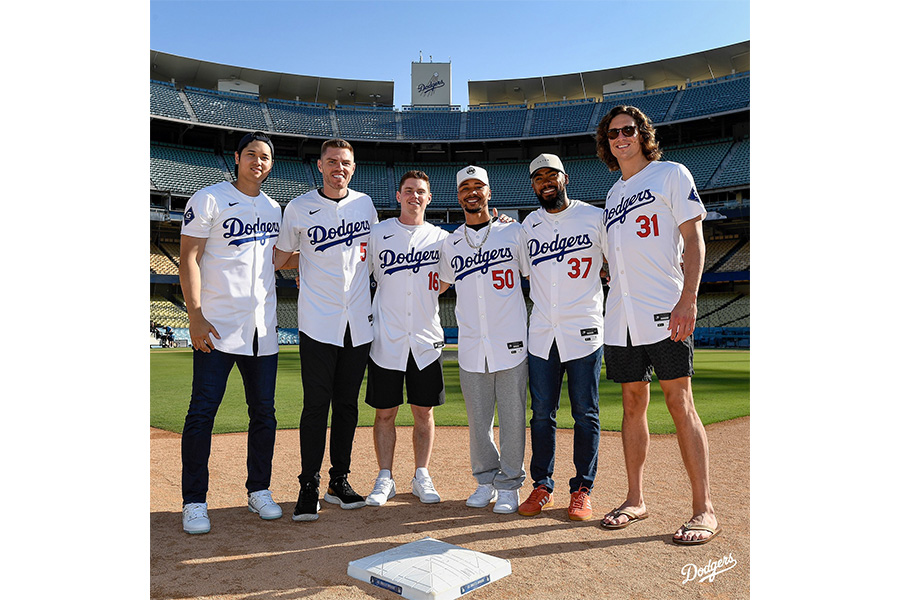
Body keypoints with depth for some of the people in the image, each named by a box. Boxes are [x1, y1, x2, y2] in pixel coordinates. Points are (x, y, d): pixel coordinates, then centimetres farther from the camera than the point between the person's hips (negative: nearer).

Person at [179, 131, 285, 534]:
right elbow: (189, 258, -7)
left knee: (264, 412, 8)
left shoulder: (273, 208, 16)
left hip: (261, 330, 5)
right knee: (202, 411, -2)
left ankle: (259, 491, 22)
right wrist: (195, 316, -15)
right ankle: (194, 501, 10)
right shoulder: (209, 199, -1)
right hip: (216, 327, -5)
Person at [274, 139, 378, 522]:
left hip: (359, 321, 3)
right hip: (318, 322, -3)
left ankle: (339, 482, 21)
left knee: (347, 404, 9)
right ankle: (309, 487, 9)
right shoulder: (299, 208, 0)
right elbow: (280, 258, 7)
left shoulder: (365, 204, 10)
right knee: (316, 404, -3)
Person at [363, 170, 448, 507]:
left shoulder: (441, 238, 8)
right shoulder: (378, 234, 4)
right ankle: (385, 479, 18)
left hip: (427, 339, 1)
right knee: (385, 412, 5)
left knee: (424, 412, 8)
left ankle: (422, 477, 22)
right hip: (387, 339, -1)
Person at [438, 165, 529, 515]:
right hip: (471, 347, 3)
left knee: (512, 417, 3)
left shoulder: (513, 233, 5)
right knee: (477, 418, 10)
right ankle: (485, 481, 27)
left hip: (510, 342, -2)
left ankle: (509, 484, 18)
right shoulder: (450, 244, 12)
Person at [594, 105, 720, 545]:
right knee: (632, 405, 9)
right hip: (621, 316, 6)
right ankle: (635, 500, 18)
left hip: (665, 313, -6)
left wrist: (688, 300, -16)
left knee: (679, 403, -7)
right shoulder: (614, 193, 22)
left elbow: (693, 240, -5)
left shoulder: (671, 174, 4)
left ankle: (704, 509, 1)